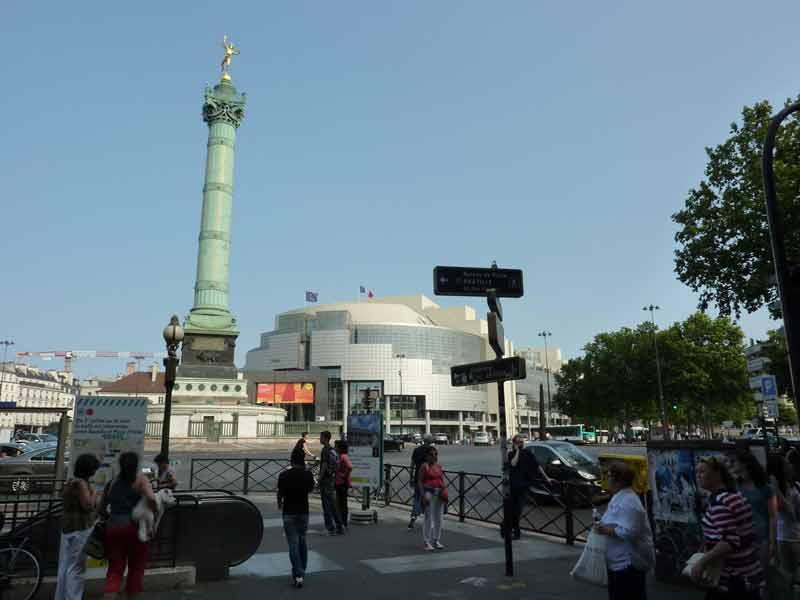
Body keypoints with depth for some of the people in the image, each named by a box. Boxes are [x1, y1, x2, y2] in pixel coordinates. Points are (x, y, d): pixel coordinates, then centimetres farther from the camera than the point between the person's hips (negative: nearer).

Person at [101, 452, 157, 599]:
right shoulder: (141, 479, -5)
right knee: (136, 566, 15)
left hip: (113, 526, 3)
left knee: (115, 568, 11)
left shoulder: (113, 481, 9)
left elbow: (101, 505, 14)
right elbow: (151, 499, -20)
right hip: (133, 526, -3)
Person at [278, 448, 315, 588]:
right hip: (303, 511, 3)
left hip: (289, 512, -3)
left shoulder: (284, 475, -13)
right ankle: (301, 571, 30)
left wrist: (279, 503, 20)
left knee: (293, 543, -1)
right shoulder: (308, 474, -6)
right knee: (302, 541, 20)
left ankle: (298, 575, -9)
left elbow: (280, 494, -2)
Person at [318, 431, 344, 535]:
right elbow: (336, 466, 18)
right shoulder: (333, 450, 12)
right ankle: (339, 527, 18)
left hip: (325, 480, -9)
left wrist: (320, 479, -14)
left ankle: (330, 528, 1)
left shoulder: (325, 450, -16)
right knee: (332, 505, 14)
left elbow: (324, 466, -19)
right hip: (332, 479, 9)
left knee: (326, 505, -3)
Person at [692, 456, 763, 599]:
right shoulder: (736, 496, 10)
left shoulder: (719, 501, -20)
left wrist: (702, 563, -23)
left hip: (730, 579, -9)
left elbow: (729, 541, -27)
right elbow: (747, 535, 17)